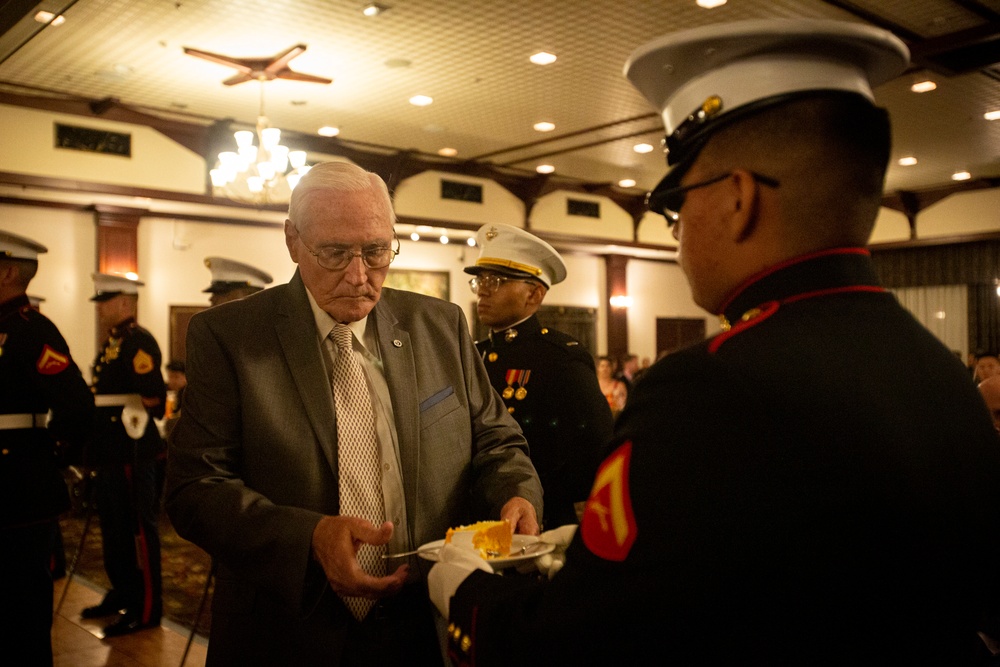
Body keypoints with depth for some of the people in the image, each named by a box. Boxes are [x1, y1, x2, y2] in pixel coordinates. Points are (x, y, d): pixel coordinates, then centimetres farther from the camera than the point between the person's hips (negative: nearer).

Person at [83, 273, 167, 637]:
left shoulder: (139, 341, -14)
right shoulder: (113, 342, 17)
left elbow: (152, 394, -24)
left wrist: (137, 419, -11)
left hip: (132, 449, -10)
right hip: (109, 450, 10)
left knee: (138, 526, -3)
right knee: (113, 525, 19)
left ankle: (146, 608, 6)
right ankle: (123, 593, 33)